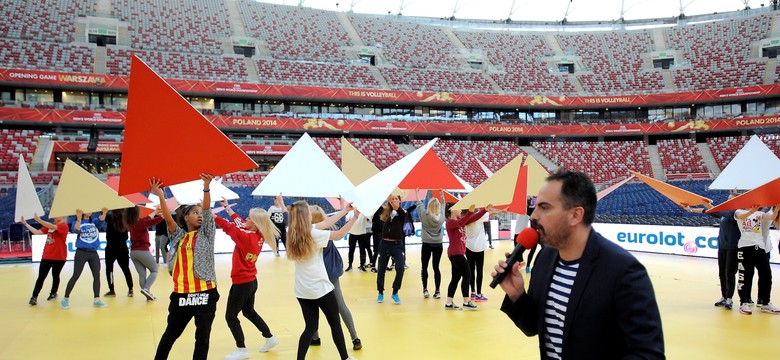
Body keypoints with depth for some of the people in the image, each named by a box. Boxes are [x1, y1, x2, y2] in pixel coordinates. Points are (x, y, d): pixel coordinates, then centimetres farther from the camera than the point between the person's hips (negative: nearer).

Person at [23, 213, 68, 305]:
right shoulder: (50, 226, 12)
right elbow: (37, 232, 12)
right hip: (46, 256, 5)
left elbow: (53, 227, -28)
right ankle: (34, 297, -2)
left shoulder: (64, 226, -10)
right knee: (41, 277, -1)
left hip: (59, 257, -5)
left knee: (55, 276, 11)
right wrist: (25, 223, 8)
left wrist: (39, 220, -36)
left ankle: (53, 293, 29)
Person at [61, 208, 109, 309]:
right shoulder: (78, 222, 2)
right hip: (81, 252, -4)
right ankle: (66, 299, 9)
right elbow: (76, 229, -21)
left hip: (93, 253, 4)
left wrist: (104, 213, -33)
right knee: (75, 276, -1)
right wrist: (79, 218, -31)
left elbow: (101, 219, -13)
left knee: (97, 275, 0)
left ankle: (97, 300, 4)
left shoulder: (94, 222, 9)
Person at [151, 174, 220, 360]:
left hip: (205, 293, -1)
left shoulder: (206, 234, 4)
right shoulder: (179, 236, 8)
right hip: (181, 294, 2)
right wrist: (160, 196, -18)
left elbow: (207, 211, -10)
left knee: (202, 337, 4)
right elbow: (168, 219, -7)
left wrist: (206, 188, -24)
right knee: (170, 334, 17)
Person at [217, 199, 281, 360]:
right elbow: (239, 223, 9)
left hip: (242, 283, -9)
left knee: (230, 316, 5)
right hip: (251, 281, 9)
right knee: (249, 311, 26)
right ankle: (270, 338, 32)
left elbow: (227, 226, -25)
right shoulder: (259, 236, -2)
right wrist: (227, 207, 15)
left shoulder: (246, 237, -24)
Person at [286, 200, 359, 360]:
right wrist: (355, 216, 0)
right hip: (321, 288, -6)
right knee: (335, 324, 12)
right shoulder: (313, 234, -18)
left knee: (310, 327, 11)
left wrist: (345, 210, 12)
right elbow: (340, 234, -7)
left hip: (302, 291, 6)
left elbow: (325, 223, 8)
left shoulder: (293, 234, 1)